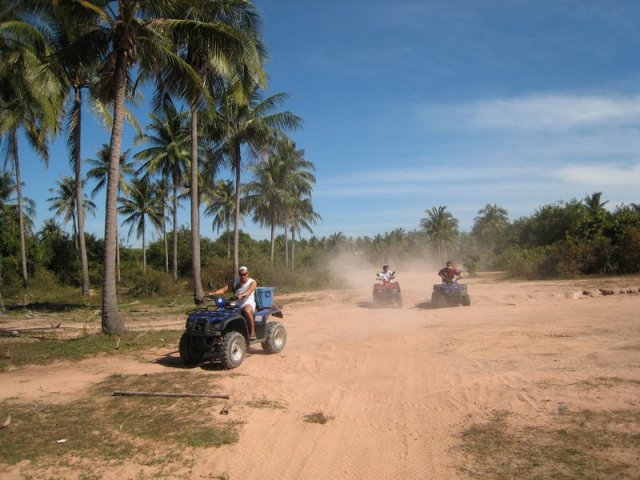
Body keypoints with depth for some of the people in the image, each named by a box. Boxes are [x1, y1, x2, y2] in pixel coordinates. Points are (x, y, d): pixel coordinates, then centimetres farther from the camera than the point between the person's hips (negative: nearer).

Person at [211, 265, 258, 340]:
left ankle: (252, 333, -27)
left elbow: (249, 291, -21)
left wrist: (241, 295, -43)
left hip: (249, 304, -4)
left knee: (246, 310, -38)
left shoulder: (252, 282, 0)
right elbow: (224, 289, -1)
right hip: (237, 305, 5)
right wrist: (214, 293, -21)